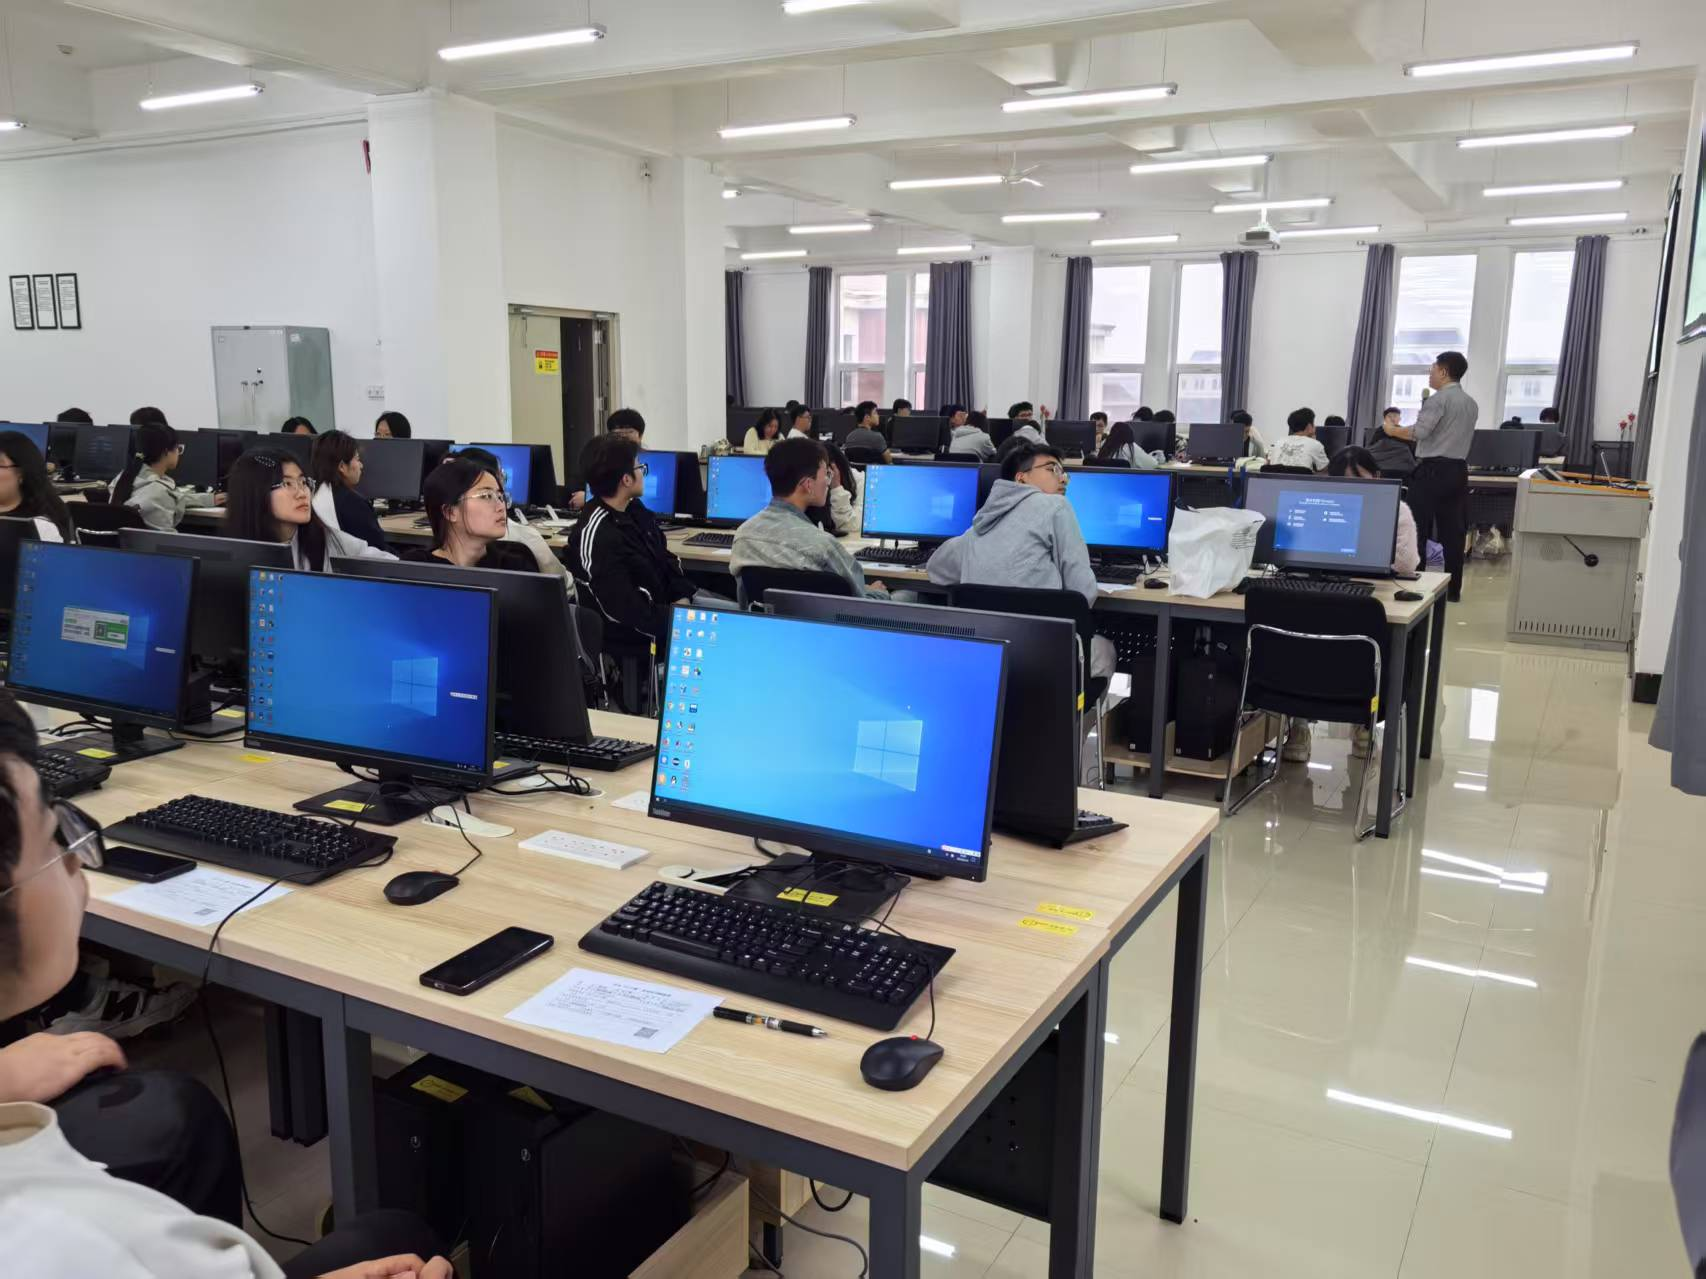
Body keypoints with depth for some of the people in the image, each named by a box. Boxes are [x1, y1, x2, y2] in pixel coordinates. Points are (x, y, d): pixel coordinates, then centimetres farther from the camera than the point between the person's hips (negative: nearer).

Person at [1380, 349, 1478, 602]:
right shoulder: (1471, 404, 16)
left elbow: (1420, 432, -19)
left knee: (1419, 530, -3)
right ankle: (1452, 589, 8)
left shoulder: (1438, 399, -10)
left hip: (1432, 470, -8)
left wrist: (1392, 430, -6)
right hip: (1458, 470, 8)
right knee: (1452, 531, 7)